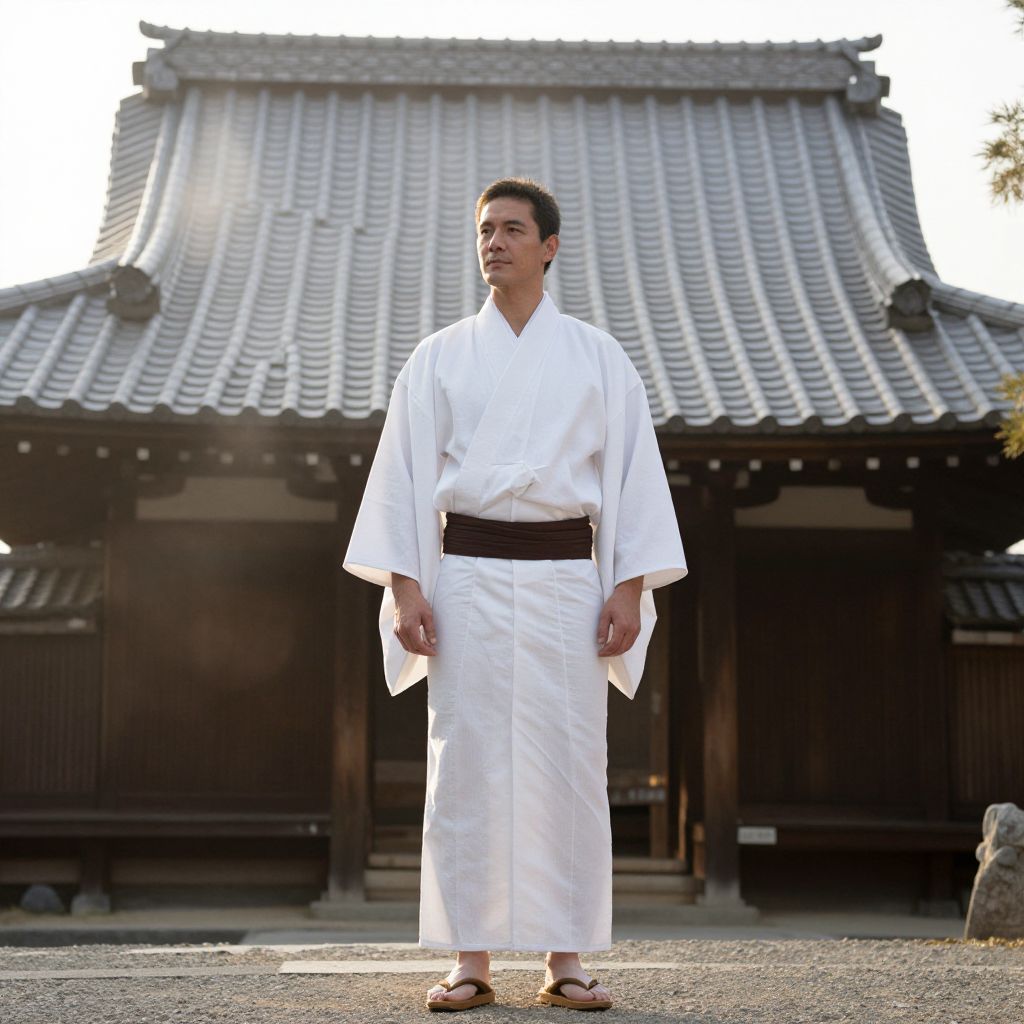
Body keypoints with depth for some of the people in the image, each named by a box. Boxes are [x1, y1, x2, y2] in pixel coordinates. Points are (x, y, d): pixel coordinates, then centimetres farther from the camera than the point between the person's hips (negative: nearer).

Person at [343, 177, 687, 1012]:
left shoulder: (597, 357, 8)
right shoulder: (439, 358, 9)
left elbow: (633, 472, 6)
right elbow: (405, 473, 6)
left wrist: (629, 589, -3)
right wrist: (404, 587, -3)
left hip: (565, 578, 0)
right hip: (467, 577, 0)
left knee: (567, 763, -1)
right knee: (466, 763, -1)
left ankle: (565, 962, 7)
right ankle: (471, 962, 6)